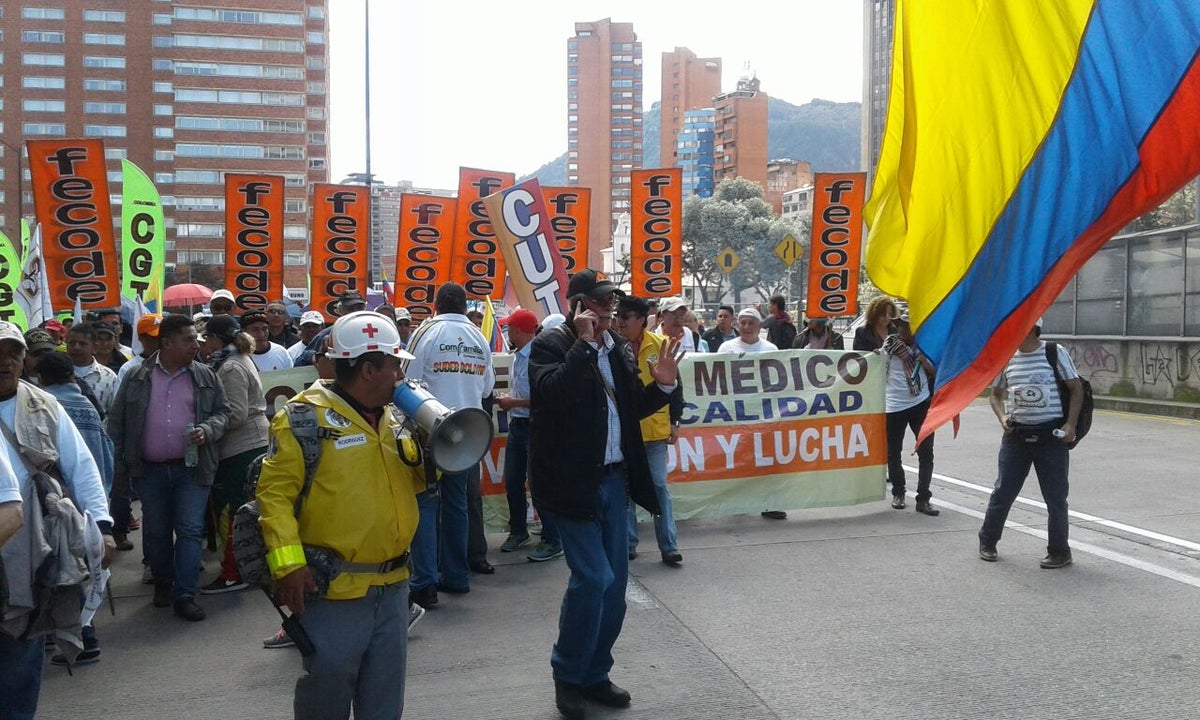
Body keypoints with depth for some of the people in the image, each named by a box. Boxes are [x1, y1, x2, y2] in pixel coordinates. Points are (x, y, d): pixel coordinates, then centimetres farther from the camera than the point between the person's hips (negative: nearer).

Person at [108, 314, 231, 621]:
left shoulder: (206, 377, 2)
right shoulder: (136, 378, 2)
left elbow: (223, 411, 7)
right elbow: (116, 423, 6)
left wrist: (207, 431, -15)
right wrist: (117, 467, 2)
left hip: (192, 468, -1)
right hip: (150, 470, 1)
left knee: (190, 530, -4)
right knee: (156, 532, 13)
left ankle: (185, 595, 2)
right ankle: (162, 583, 33)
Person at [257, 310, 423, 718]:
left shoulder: (391, 418, 10)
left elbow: (412, 481, 18)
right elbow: (275, 491, -15)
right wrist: (288, 563, -21)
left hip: (392, 588, 7)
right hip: (333, 591, -6)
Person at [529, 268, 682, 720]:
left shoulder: (618, 348, 10)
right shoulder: (550, 345, -9)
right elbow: (552, 394, -28)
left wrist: (663, 385, 0)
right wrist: (585, 343, -24)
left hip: (613, 479, 7)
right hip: (573, 482, -7)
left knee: (615, 582, 11)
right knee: (593, 578, -10)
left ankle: (594, 675, 27)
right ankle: (568, 676, 11)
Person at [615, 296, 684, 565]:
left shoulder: (660, 345, -2)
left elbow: (674, 386, 4)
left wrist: (674, 421, 3)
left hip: (655, 431, 0)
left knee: (659, 486, 3)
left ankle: (669, 546, 10)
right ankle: (628, 543, 20)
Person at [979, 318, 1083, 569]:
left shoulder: (1055, 353, -4)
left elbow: (1076, 389, 0)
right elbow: (996, 395, 15)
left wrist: (1070, 424, -9)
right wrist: (1002, 417, -4)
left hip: (1051, 435, -2)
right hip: (1016, 435, 2)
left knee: (1056, 497, 5)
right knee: (1003, 491, 7)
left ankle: (1059, 552, 19)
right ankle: (987, 541, 22)